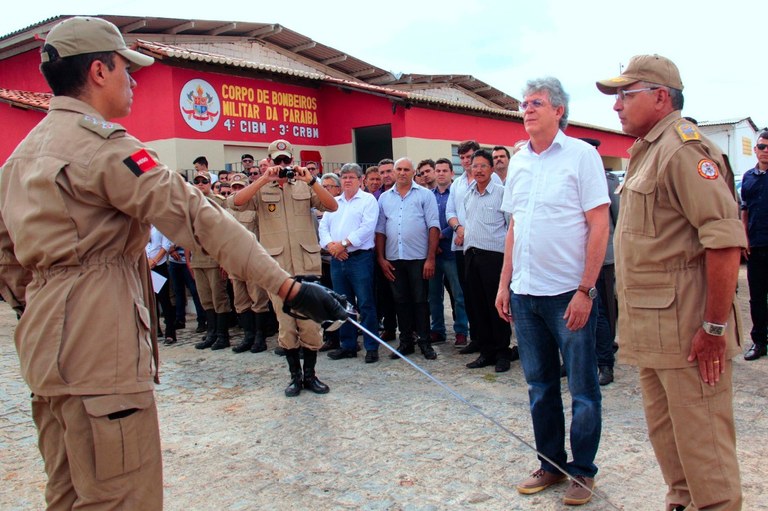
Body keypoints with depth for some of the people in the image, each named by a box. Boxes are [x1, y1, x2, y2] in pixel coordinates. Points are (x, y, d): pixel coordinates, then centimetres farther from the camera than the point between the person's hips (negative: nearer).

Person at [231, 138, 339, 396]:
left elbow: (332, 206, -4)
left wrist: (311, 180, -15)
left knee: (310, 324, 4)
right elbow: (236, 203, -11)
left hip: (307, 265, 1)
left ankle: (310, 375, 19)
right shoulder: (261, 190, 7)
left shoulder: (305, 187, 9)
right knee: (286, 325, 7)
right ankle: (295, 376, 21)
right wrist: (264, 179, -17)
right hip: (277, 267, 0)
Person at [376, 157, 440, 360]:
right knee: (401, 301, 10)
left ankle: (424, 341, 12)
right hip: (393, 259, 3)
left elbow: (433, 227, -4)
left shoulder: (425, 195, 2)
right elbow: (380, 230, 11)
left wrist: (430, 258, -11)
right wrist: (381, 259, 4)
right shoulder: (384, 198, 11)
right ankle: (405, 341, 19)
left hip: (418, 258, -3)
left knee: (420, 301, 3)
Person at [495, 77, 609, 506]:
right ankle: (551, 463, 29)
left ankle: (583, 471, 22)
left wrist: (585, 290, -15)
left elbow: (599, 226, -9)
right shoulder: (518, 163, 11)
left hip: (569, 293, -5)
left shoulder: (581, 155, -5)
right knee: (540, 386, 14)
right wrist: (505, 284, 10)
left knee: (583, 389, 6)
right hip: (525, 293, 6)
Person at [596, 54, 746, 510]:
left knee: (701, 438, -1)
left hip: (688, 328, -10)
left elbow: (726, 239, -21)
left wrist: (716, 327, -20)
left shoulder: (684, 147, -14)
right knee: (665, 432, 19)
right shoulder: (646, 152, 18)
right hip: (653, 327, 10)